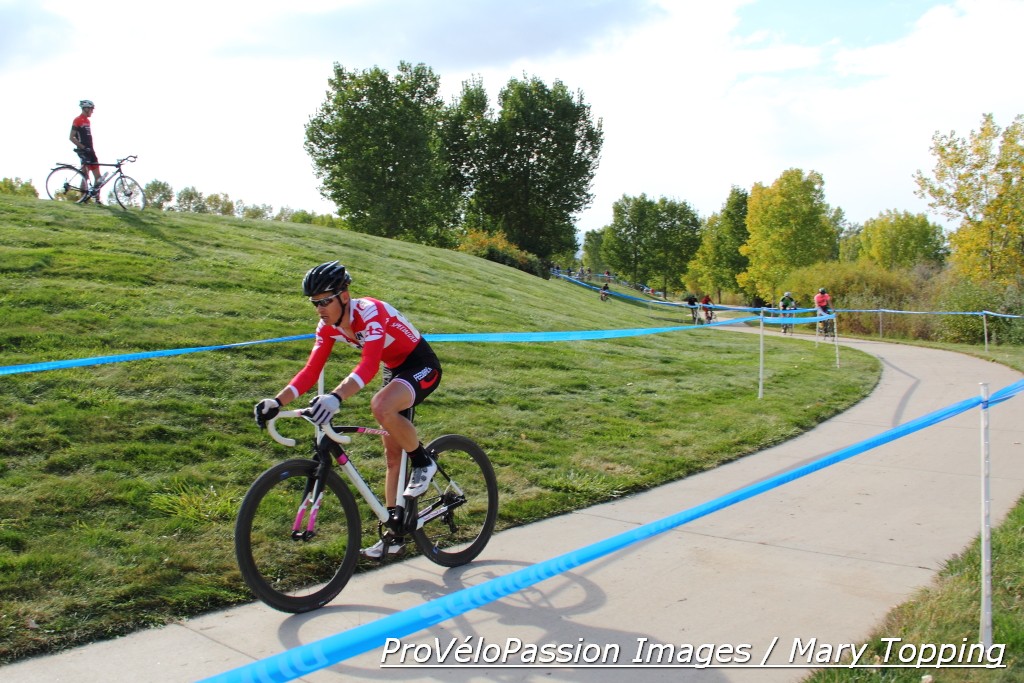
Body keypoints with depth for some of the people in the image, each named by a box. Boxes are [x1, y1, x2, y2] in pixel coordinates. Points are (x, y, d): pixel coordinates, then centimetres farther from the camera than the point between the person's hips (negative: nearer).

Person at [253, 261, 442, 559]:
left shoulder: (370, 312, -30)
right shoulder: (328, 327, -7)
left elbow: (369, 365, -43)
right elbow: (311, 371, -11)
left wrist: (335, 397, -58)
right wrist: (277, 402, -25)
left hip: (422, 367, -8)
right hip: (394, 370, 8)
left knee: (380, 407, -37)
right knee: (392, 454, 8)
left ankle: (423, 462, -12)